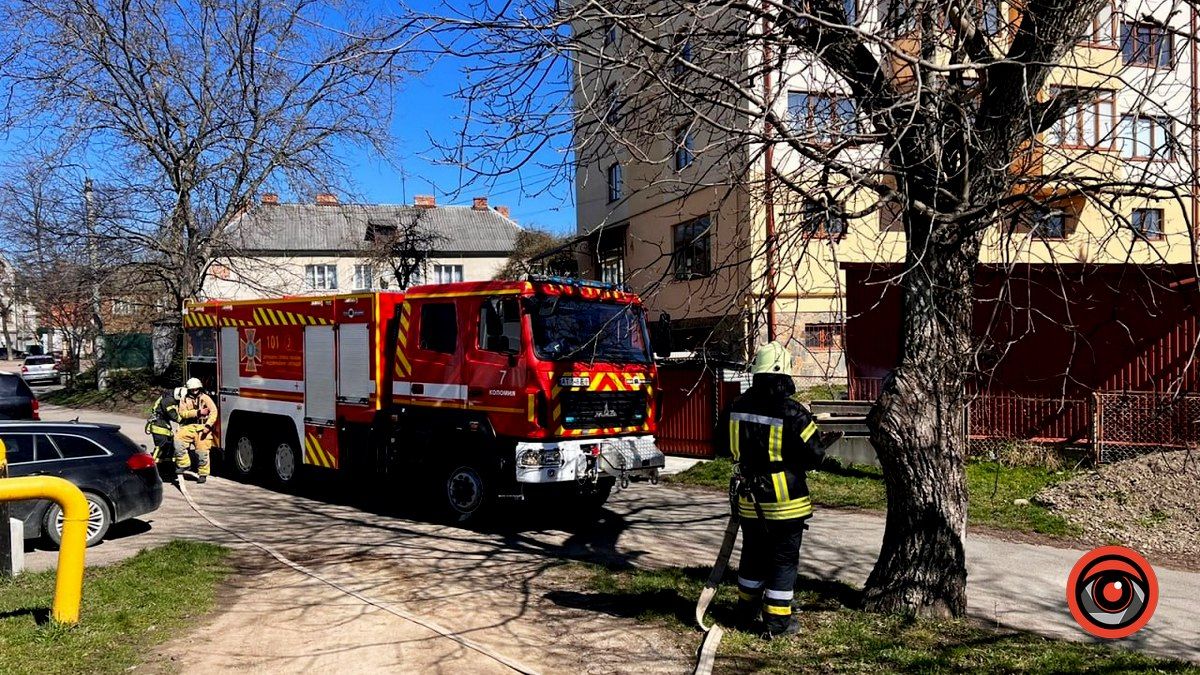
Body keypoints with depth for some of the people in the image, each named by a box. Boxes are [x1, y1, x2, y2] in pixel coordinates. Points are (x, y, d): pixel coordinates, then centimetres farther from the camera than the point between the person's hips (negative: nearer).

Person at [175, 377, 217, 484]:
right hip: (188, 427, 2)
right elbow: (182, 413, -4)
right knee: (177, 441, -19)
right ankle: (184, 464, -2)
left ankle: (202, 474, 11)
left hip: (202, 428, -2)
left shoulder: (205, 398, 4)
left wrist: (208, 425, -18)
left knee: (202, 452, -5)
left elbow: (214, 412, -6)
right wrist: (198, 412, -15)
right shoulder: (185, 399, 10)